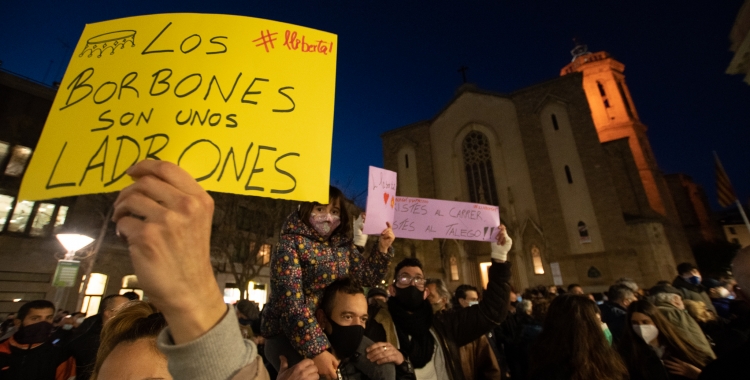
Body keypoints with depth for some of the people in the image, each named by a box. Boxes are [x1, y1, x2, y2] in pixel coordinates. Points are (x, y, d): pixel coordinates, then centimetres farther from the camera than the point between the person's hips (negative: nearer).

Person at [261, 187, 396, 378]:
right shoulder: (290, 244, -11)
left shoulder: (344, 246, 6)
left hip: (331, 335, 5)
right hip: (288, 337, -5)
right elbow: (290, 302, -20)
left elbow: (367, 277, 12)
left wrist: (383, 248, -4)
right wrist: (315, 349, -28)